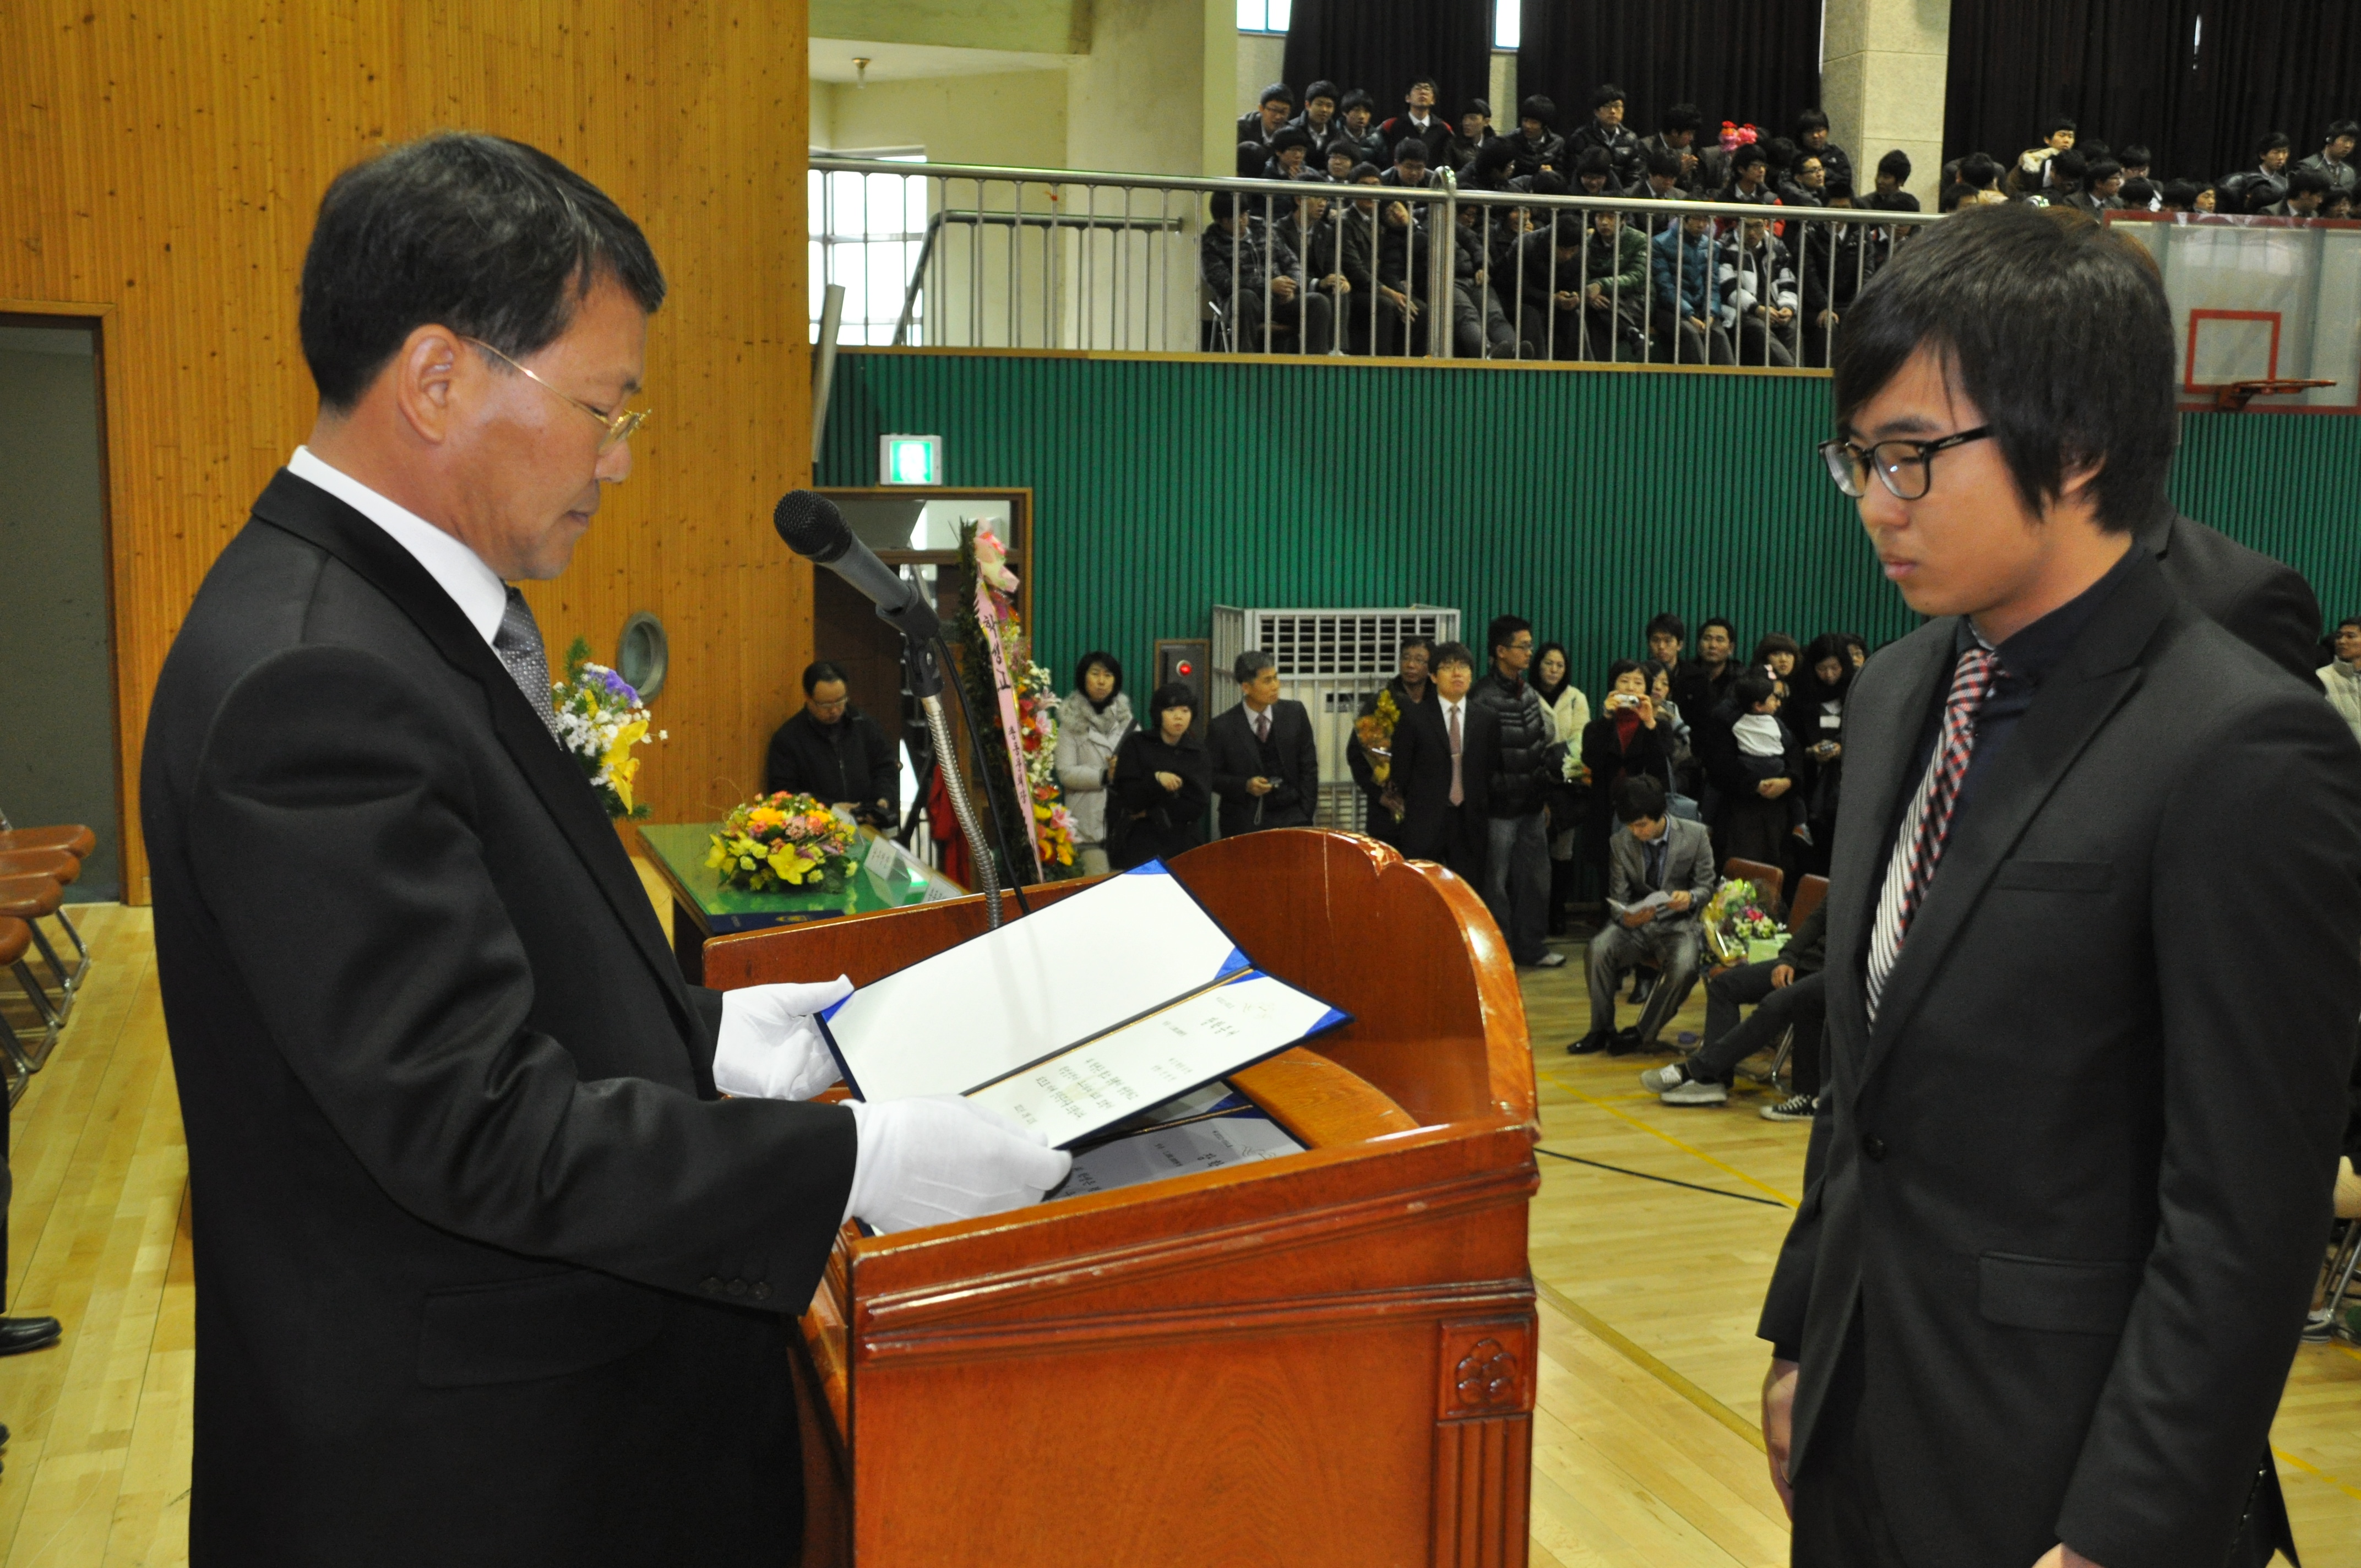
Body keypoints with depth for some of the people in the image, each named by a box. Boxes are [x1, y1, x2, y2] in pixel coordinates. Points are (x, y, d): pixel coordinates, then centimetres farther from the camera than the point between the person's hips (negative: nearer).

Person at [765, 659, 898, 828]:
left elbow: (887, 768, 19)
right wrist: (831, 808, -14)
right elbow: (782, 792, -4)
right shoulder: (787, 738, 0)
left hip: (870, 825, 3)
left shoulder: (864, 725, 12)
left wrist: (884, 799, -2)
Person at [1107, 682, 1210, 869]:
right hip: (1141, 846, -2)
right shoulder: (1136, 745, 3)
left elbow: (1198, 805, -4)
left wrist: (1151, 813, -10)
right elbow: (1128, 797, -6)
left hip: (1184, 845, 2)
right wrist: (1156, 779, -24)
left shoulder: (1198, 752, 7)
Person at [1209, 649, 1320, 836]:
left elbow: (1309, 766, 6)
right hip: (1244, 824, -2)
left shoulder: (1295, 713, 2)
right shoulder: (1222, 728, -5)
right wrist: (1245, 786, -14)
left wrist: (1305, 814, 0)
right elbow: (1211, 776, 2)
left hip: (1291, 820, 2)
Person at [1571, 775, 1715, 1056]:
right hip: (1635, 922, 2)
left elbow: (1707, 886, 2)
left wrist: (1691, 898, -24)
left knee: (1684, 969, -34)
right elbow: (1617, 899, 2)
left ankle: (1641, 1034, -12)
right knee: (1599, 949, -29)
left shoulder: (1695, 835, -4)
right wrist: (1627, 918, -23)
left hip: (1679, 924, -2)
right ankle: (1601, 1030, -12)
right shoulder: (1620, 843, 0)